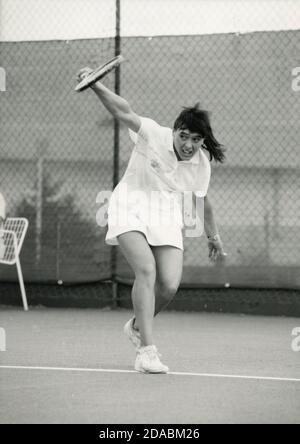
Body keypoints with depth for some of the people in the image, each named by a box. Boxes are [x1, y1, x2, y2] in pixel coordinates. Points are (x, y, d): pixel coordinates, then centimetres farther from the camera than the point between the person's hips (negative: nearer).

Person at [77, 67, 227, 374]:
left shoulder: (201, 164, -1)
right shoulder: (153, 135, -14)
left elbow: (201, 202, 15)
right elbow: (124, 112, -23)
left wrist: (213, 236, 26)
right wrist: (95, 85, -37)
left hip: (167, 219, 4)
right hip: (131, 208, -4)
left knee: (169, 285, -13)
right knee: (147, 270, -26)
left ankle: (137, 326, 20)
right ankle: (146, 351, -28)